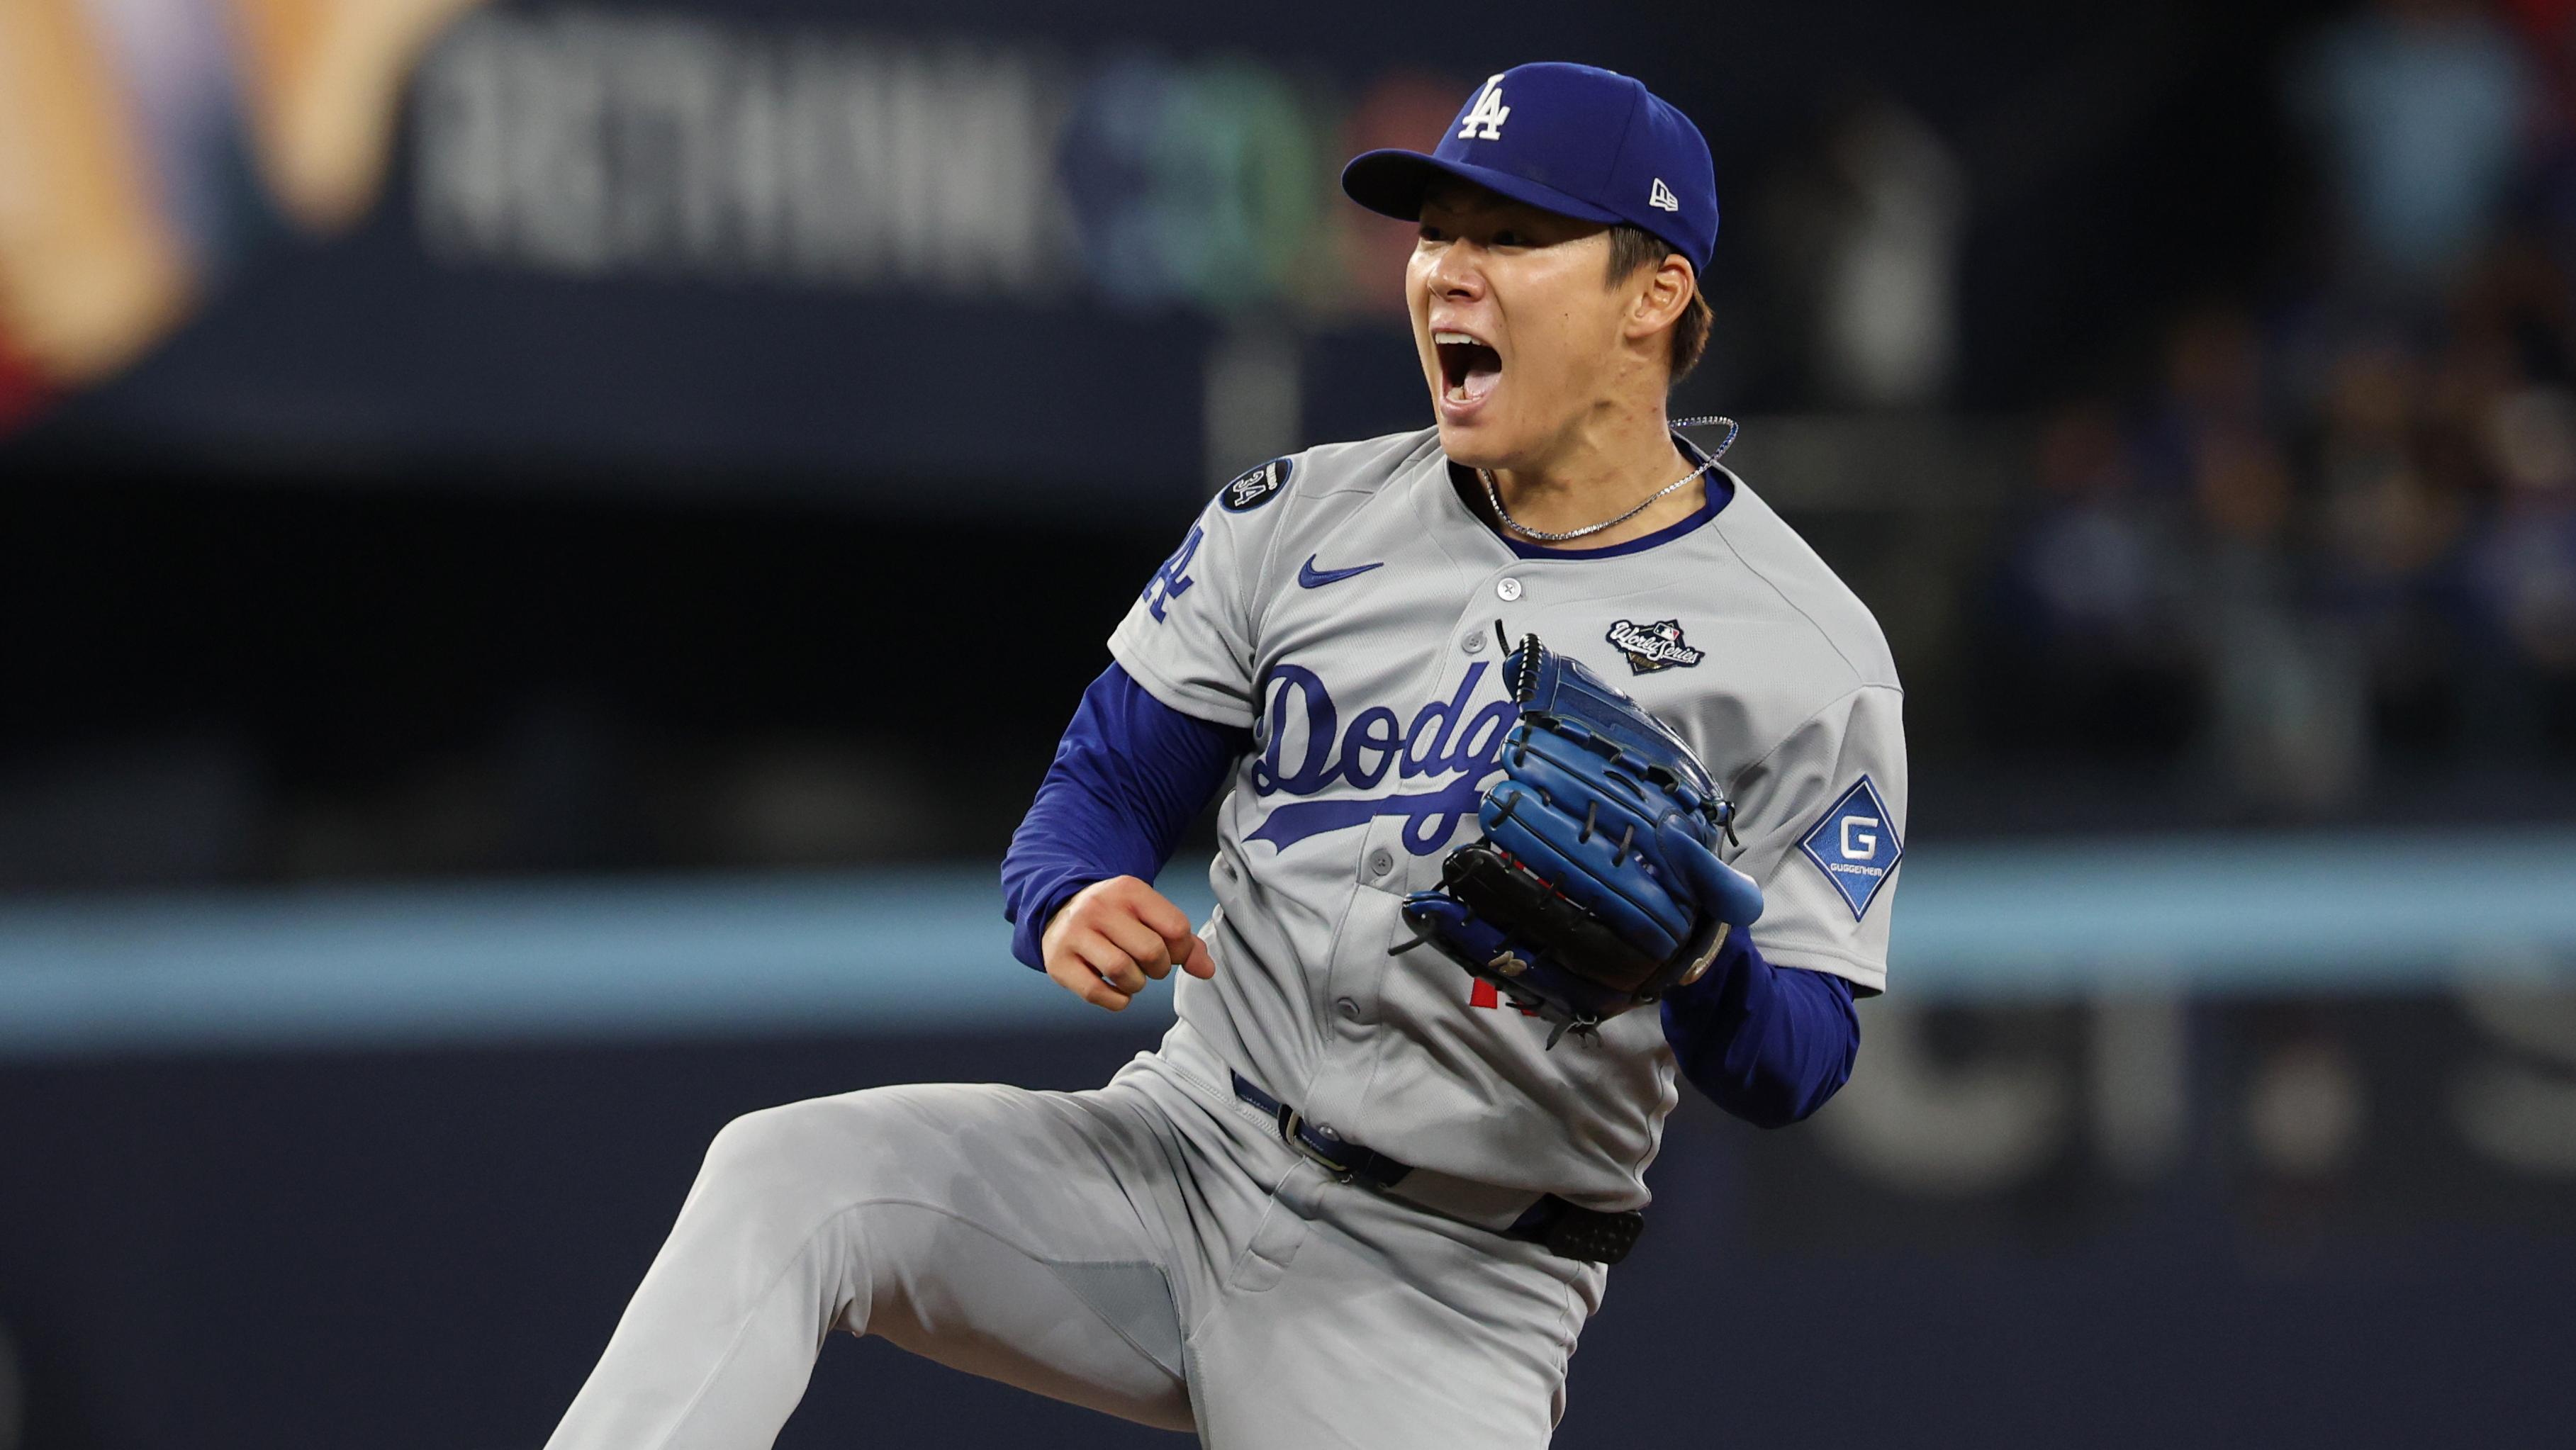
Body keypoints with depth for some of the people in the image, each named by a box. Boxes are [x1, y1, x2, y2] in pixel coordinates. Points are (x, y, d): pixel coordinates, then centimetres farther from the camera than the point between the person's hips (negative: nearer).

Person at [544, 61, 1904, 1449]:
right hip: (1181, 1158, 4)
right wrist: (1072, 903, -14)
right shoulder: (1299, 521, 7)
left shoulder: (1802, 653, -5)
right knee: (784, 1181, -20)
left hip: (1450, 1286, -4)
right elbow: (1109, 777, 11)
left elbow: (1795, 1066, -5)